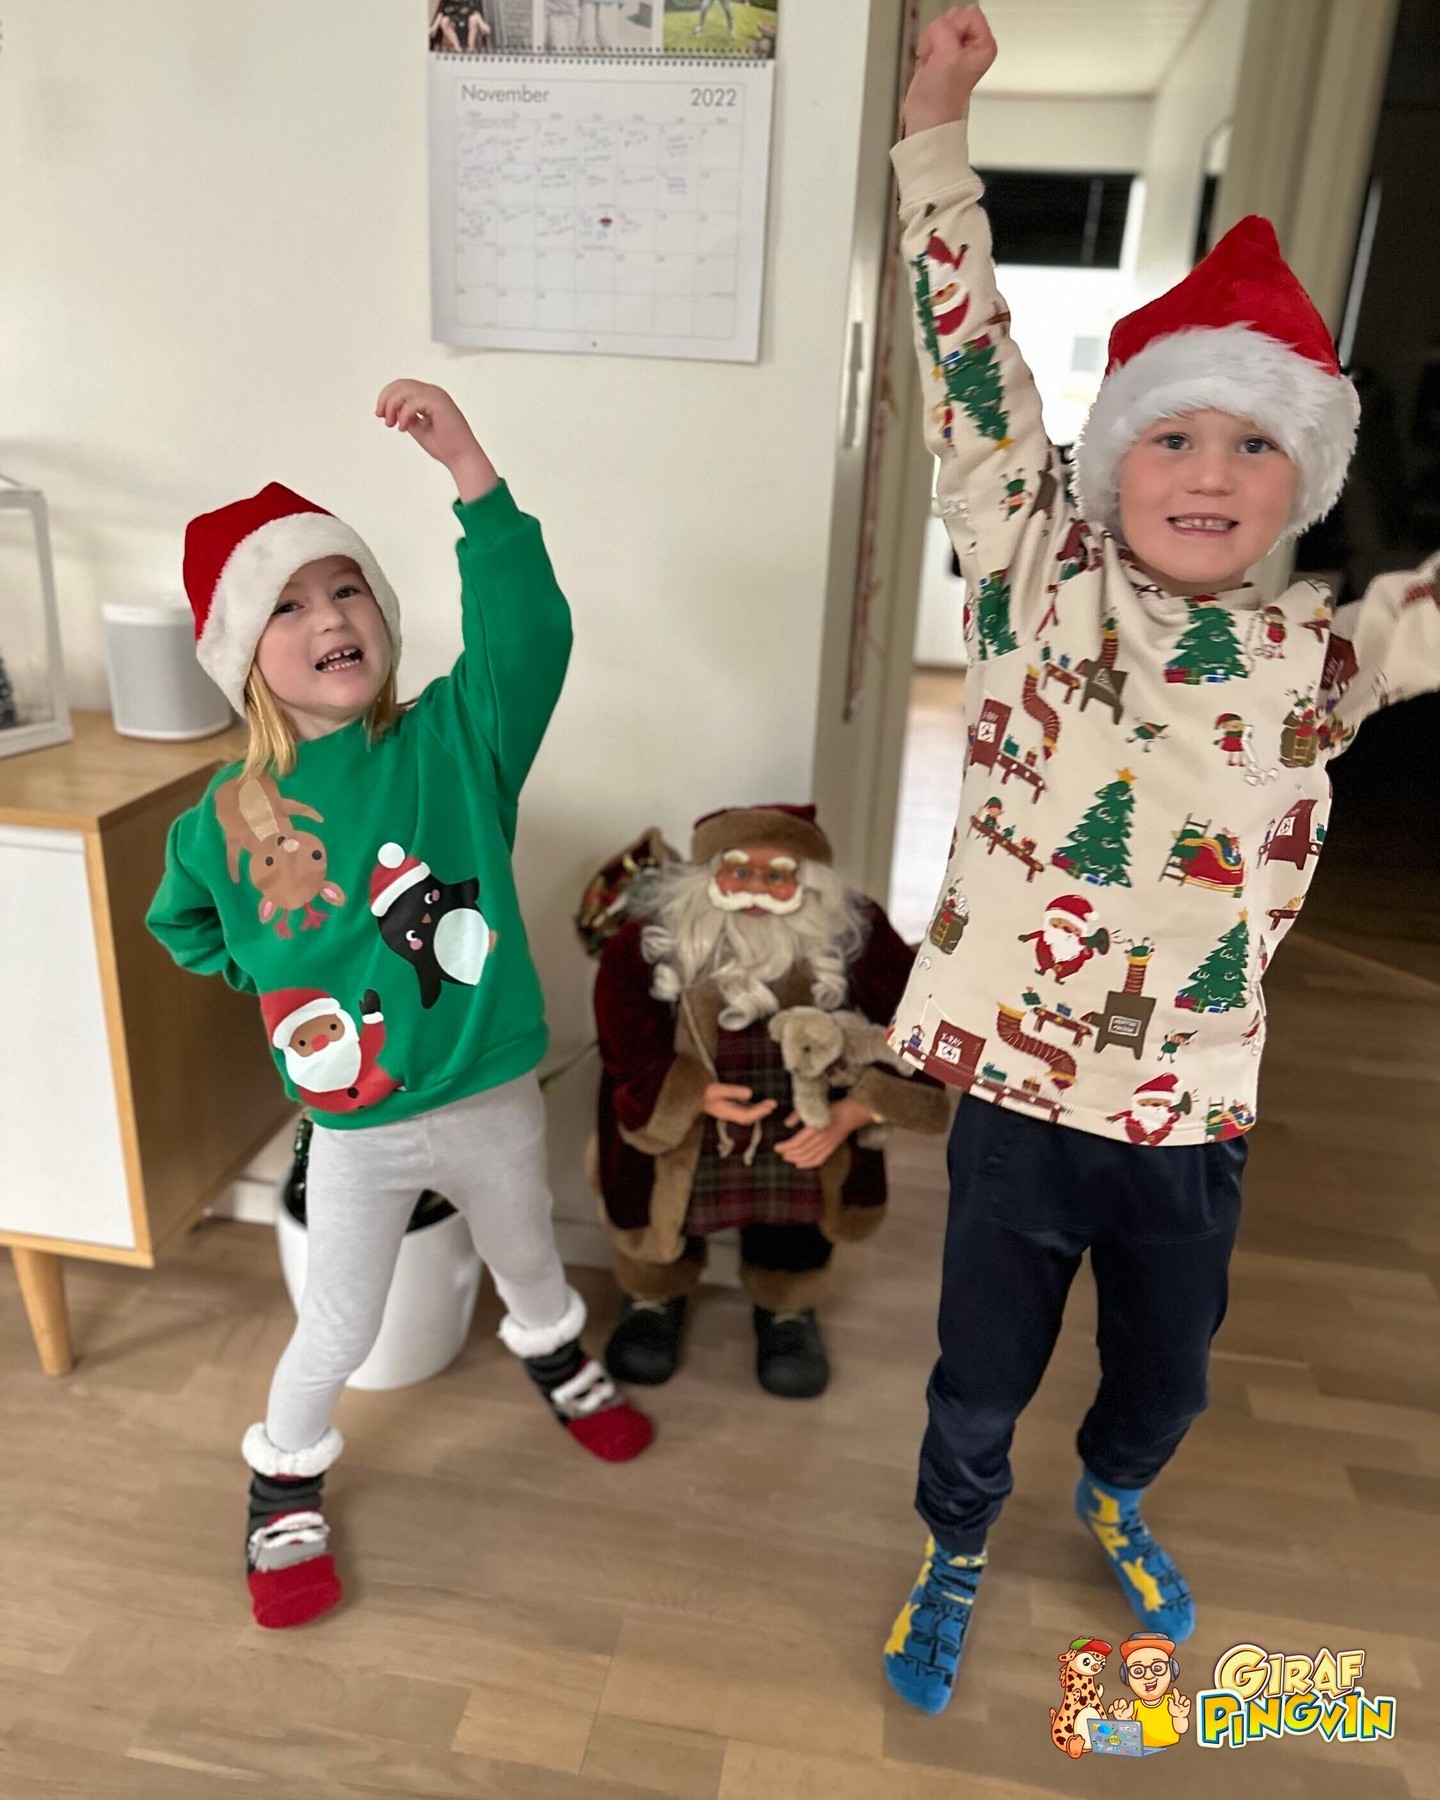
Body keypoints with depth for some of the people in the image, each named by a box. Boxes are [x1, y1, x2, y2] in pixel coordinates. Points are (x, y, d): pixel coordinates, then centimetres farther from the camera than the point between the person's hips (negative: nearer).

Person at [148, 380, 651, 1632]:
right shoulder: (225, 822, -11)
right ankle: (285, 1486, 48)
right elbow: (184, 932, 11)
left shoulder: (454, 741, -15)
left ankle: (559, 1362, 61)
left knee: (529, 1263, 27)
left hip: (496, 1098, 1)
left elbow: (527, 631, -34)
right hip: (358, 1130, 0)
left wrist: (469, 468, -41)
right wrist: (275, 981, 1)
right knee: (340, 1331, 17)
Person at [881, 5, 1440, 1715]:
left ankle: (1111, 1502, 62)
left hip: (1195, 1121, 3)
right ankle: (953, 1557, 51)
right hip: (1022, 1100, -3)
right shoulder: (1039, 587, -8)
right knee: (980, 1381, 19)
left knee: (1166, 1378, 28)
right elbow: (972, 381, -12)